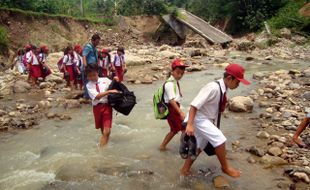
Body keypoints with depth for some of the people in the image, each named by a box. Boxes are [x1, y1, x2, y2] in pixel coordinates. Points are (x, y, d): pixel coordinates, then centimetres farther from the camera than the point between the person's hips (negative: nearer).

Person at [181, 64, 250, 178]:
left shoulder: (222, 89, 0)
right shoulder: (213, 87, -27)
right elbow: (194, 105, -29)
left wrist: (213, 125, 22)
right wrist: (189, 125, -34)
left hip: (207, 120, 9)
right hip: (199, 118, -9)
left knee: (200, 146, 16)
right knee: (220, 139, -13)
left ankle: (185, 170, 31)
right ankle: (225, 167, 8)